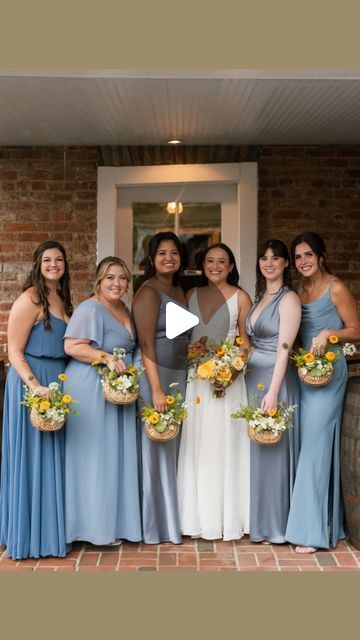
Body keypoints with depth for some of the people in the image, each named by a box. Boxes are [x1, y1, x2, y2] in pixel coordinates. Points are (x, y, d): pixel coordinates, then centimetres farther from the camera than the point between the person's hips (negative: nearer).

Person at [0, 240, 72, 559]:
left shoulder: (63, 300, 13)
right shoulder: (30, 299, -11)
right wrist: (36, 387, -23)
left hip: (59, 381, 8)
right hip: (31, 381, -8)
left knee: (54, 457, 14)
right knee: (33, 458, -1)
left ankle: (52, 530, 26)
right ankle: (31, 534, 11)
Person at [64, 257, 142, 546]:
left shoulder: (124, 310, 15)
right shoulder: (91, 309, -12)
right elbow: (71, 346, -21)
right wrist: (106, 357, -26)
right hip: (92, 390, -9)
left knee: (118, 455, 11)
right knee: (96, 456, -3)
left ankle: (114, 519, 22)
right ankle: (96, 525, 8)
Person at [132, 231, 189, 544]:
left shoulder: (179, 291, 14)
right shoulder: (149, 292, -11)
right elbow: (146, 343, -17)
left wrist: (187, 377, 8)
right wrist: (157, 389, -22)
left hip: (179, 375, 8)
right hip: (155, 375, -8)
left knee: (172, 446, 13)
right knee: (156, 448, -1)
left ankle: (173, 516, 24)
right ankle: (157, 525, 11)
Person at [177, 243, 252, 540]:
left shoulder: (240, 297, 1)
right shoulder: (191, 295, 12)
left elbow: (245, 340, 0)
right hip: (195, 377, 4)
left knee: (225, 443, -1)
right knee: (195, 445, 6)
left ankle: (228, 518, 9)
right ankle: (199, 516, 16)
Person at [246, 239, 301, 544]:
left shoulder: (289, 299, -9)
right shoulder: (259, 298, 15)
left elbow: (284, 347, -16)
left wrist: (273, 392, -22)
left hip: (275, 380, -7)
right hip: (253, 378, 8)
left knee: (272, 449, -1)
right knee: (257, 449, 11)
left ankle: (274, 525, 12)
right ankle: (259, 521, 21)